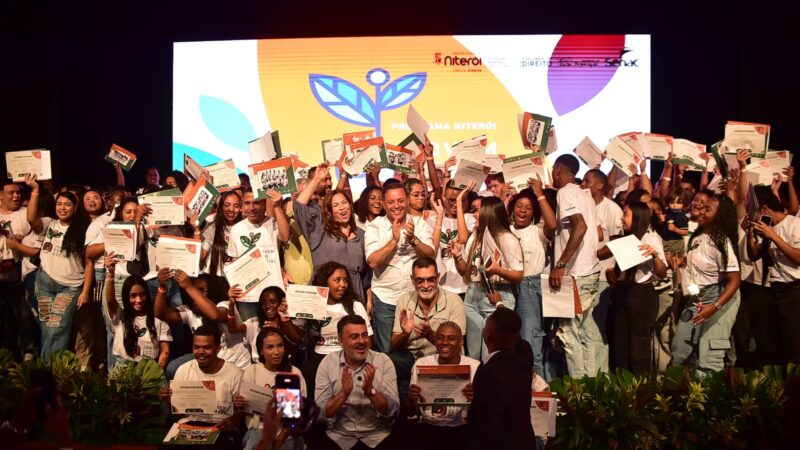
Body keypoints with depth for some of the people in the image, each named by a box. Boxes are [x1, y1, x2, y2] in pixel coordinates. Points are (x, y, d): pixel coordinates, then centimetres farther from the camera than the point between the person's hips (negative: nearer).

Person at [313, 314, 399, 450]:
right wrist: (344, 393, -23)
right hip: (339, 436, 0)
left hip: (377, 436, 0)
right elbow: (322, 412, -7)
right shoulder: (327, 363, -3)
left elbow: (392, 410, -8)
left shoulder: (383, 361, -4)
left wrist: (370, 390, -22)